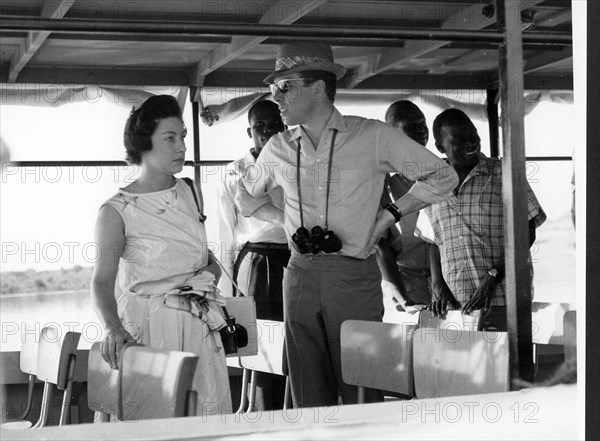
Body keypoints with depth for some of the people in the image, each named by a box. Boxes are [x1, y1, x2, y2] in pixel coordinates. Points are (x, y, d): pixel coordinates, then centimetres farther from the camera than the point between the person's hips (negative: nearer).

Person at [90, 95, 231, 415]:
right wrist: (112, 328, -33)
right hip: (147, 327, -5)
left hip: (199, 327, 5)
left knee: (207, 411, 0)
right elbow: (102, 281, -16)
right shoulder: (116, 211, -9)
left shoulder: (192, 194, 9)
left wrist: (211, 267, 5)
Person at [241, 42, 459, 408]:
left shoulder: (373, 137, -1)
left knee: (362, 397, -3)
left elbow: (442, 177, 5)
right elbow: (248, 192, 29)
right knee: (310, 401, 6)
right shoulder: (279, 149, 10)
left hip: (355, 276, -4)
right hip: (300, 277, 4)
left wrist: (388, 216, -1)